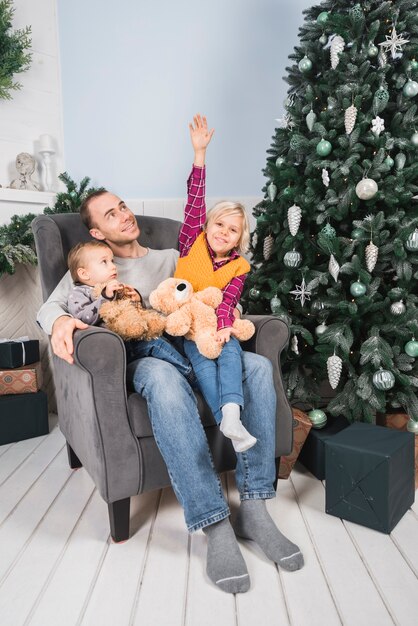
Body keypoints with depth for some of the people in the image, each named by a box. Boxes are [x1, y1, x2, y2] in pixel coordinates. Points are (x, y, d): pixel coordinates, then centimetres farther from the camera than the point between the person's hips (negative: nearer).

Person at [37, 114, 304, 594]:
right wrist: (60, 319, -21)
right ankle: (214, 525, -38)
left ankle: (254, 507, -26)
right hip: (141, 359, -3)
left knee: (258, 365, -27)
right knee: (165, 378, -42)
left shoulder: (169, 258, 28)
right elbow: (49, 305, 4)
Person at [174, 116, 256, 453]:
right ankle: (230, 424, -40)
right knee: (204, 363, -29)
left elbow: (228, 300, -10)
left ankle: (231, 416, -47)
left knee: (231, 353, -31)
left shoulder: (239, 267, 7)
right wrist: (199, 154, -15)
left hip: (217, 328, 1)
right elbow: (195, 201, -6)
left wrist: (222, 327, -32)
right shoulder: (192, 244, 4)